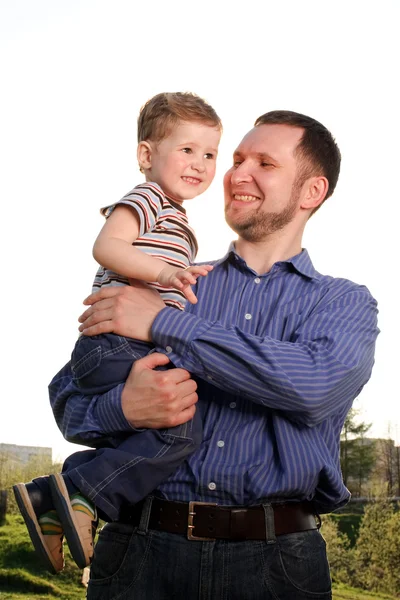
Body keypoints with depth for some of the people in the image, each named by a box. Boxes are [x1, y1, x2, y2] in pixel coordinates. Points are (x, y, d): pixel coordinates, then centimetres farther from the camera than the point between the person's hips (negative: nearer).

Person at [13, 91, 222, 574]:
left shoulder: (172, 218, 26)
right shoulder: (147, 199, -4)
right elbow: (106, 247, -22)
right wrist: (163, 270, -31)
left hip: (136, 351, 11)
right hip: (115, 346, -11)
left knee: (134, 445, 20)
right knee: (179, 428, -24)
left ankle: (48, 498, 21)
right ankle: (81, 493, -18)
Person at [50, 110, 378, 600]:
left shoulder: (346, 303, 6)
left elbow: (315, 385, -17)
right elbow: (67, 395, 8)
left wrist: (163, 323, -13)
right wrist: (123, 407, -15)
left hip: (273, 561, -1)